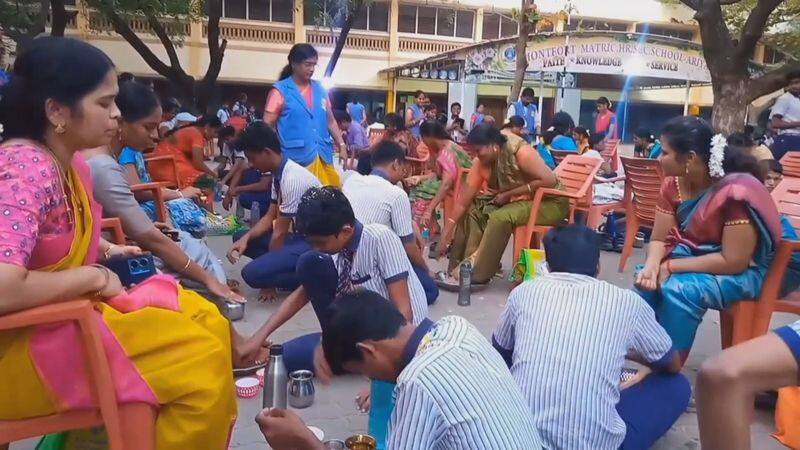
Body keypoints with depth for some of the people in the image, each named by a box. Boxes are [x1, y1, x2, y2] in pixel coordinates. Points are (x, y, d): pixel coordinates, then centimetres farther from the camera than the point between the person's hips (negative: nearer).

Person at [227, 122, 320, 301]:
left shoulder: (292, 179, -24)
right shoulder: (279, 173, 4)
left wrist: (269, 282, -8)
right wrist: (246, 238, -6)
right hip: (300, 235, 10)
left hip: (314, 243, -10)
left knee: (253, 273, -23)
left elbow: (280, 232, -18)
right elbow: (270, 217, 13)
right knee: (241, 237, 11)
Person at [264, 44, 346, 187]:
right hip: (295, 159, -5)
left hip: (323, 157, 5)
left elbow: (330, 121, 18)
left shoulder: (320, 89, 12)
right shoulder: (280, 91, -2)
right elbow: (267, 126, -4)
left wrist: (341, 146, 10)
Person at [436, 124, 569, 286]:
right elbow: (463, 202, -9)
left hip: (549, 202, -7)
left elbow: (550, 180, -28)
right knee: (472, 209, -10)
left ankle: (478, 274, -20)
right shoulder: (480, 163, -9)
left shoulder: (520, 152, -25)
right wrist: (445, 237, -13)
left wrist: (509, 194, -25)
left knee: (501, 217, -31)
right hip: (515, 200, 7)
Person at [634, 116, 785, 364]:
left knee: (679, 289, -31)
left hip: (742, 271, -6)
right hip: (694, 257, 6)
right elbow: (659, 239, -3)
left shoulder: (737, 192, -28)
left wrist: (671, 266, -26)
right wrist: (652, 265, -26)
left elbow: (733, 262, -27)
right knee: (649, 280, -21)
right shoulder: (674, 184, -7)